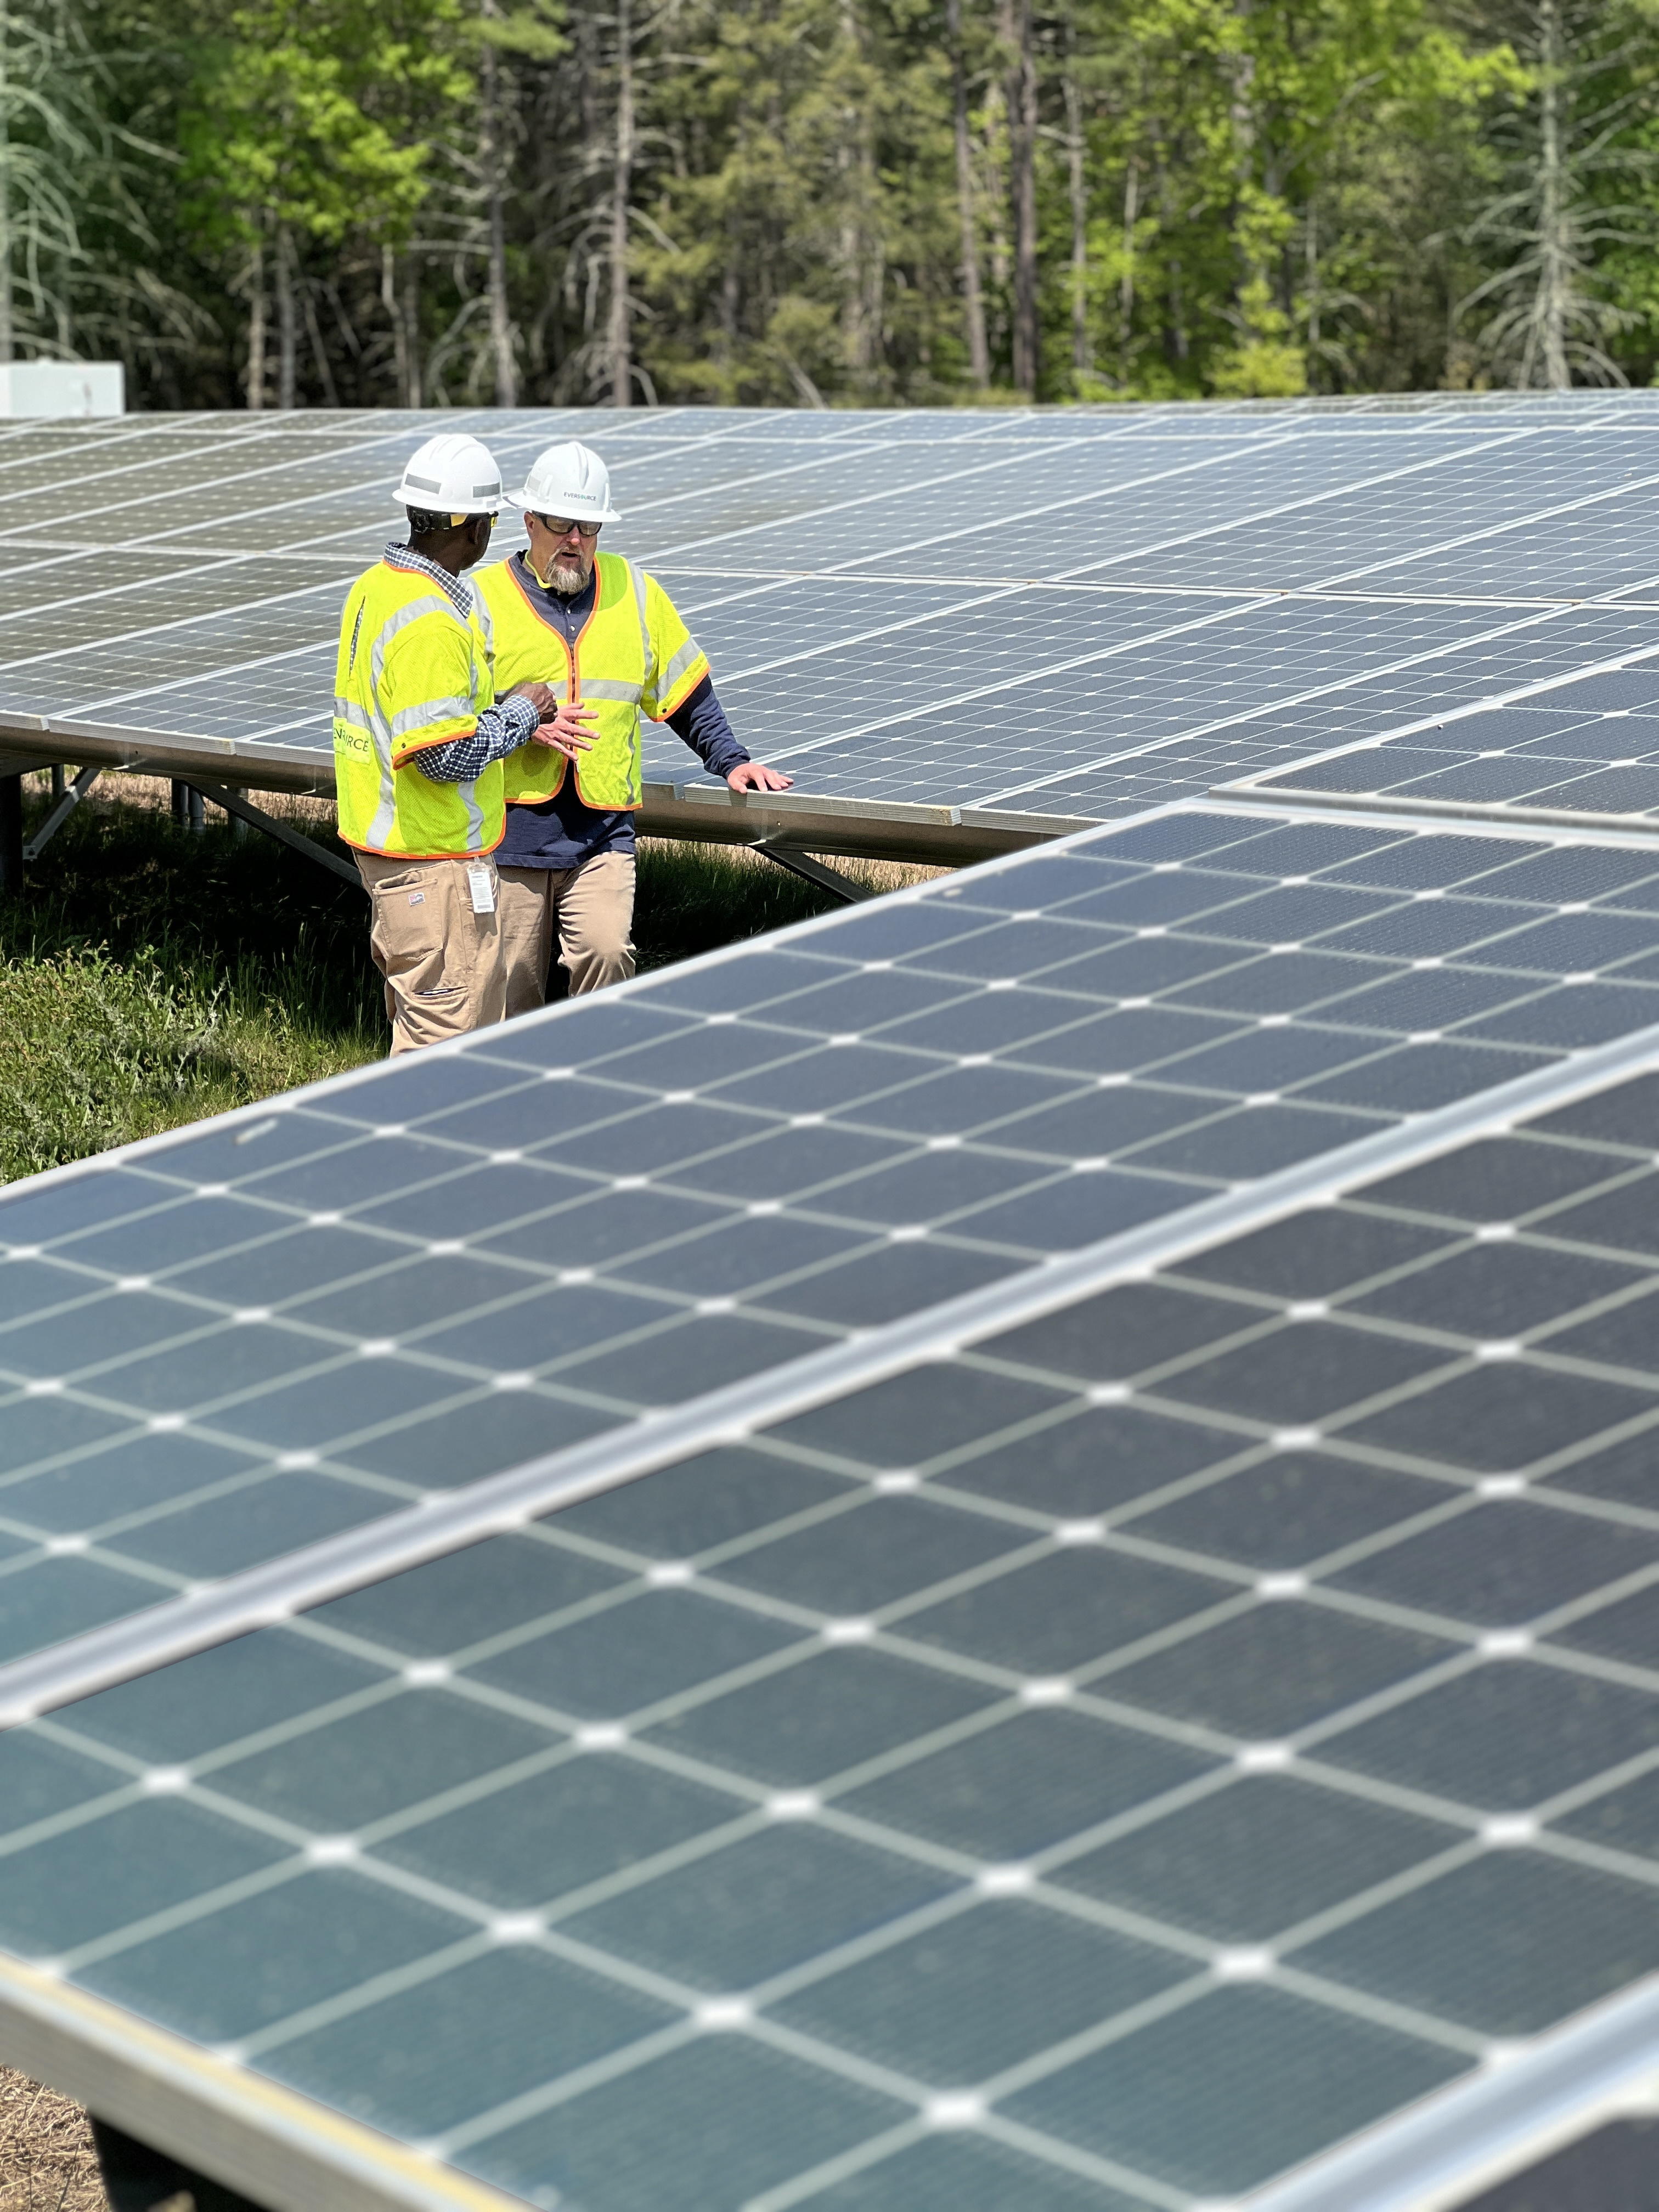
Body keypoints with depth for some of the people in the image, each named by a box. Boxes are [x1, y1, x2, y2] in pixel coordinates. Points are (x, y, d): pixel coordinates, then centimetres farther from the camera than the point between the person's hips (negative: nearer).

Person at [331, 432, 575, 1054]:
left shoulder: (374, 586, 7)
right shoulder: (431, 622, -23)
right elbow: (446, 755, -26)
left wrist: (509, 719, 8)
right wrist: (520, 713, -10)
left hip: (380, 839, 10)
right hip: (434, 862, -10)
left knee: (417, 1014, 19)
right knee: (448, 1030, -2)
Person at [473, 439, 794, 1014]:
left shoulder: (634, 591, 11)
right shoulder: (485, 598, 1)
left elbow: (685, 689, 21)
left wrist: (729, 760, 13)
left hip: (603, 835, 1)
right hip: (511, 833, -1)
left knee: (606, 951, -20)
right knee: (511, 987, 3)